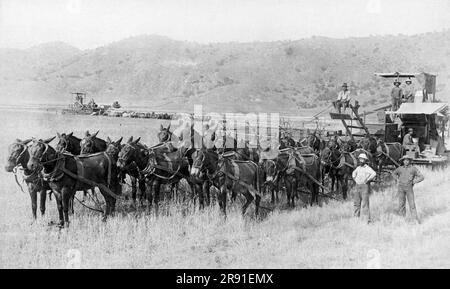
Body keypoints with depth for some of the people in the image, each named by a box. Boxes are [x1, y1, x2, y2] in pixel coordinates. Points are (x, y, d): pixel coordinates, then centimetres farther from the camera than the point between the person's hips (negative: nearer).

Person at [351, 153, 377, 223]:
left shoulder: (367, 168, -10)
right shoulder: (358, 168, 13)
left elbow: (374, 174, -28)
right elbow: (354, 173, 34)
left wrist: (367, 180, -21)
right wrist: (355, 179, 17)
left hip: (365, 187, -7)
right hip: (357, 187, 7)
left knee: (365, 204, -10)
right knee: (356, 203, 9)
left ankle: (367, 220, -8)